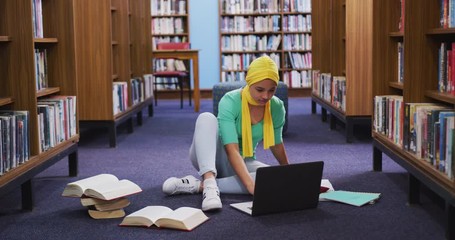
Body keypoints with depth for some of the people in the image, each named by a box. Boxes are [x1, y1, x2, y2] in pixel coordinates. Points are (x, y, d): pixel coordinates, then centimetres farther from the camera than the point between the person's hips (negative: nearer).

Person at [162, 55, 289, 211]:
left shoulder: (277, 107, -10)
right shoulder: (230, 102, -25)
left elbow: (276, 144, 8)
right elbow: (231, 150, -34)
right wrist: (251, 185, -46)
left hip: (244, 163, 4)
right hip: (213, 159, -4)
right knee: (206, 117, -30)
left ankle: (198, 185, -31)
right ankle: (209, 182, -47)